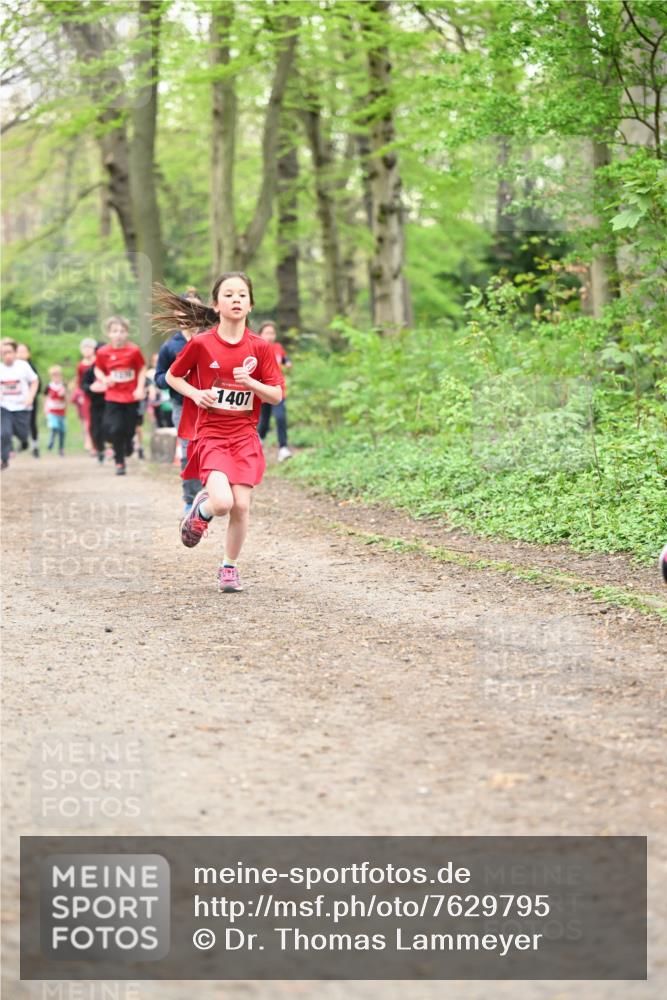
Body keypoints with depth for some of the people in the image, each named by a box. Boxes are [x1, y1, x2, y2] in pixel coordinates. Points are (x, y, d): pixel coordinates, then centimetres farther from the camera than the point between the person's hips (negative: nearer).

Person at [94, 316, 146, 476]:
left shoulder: (133, 350, -9)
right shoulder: (103, 352, -5)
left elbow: (142, 369, 2)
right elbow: (98, 369, 10)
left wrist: (140, 388, -7)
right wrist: (104, 379, -10)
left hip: (131, 397, 0)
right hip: (113, 397, 0)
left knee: (129, 430, 5)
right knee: (114, 429, -8)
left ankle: (128, 444, 42)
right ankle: (119, 462, 6)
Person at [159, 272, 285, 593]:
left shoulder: (260, 347, -1)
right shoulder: (201, 343, -5)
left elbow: (276, 395, 2)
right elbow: (172, 376, 9)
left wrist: (252, 383, -16)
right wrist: (196, 394, -8)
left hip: (245, 436, 2)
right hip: (211, 435, -2)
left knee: (241, 505, -5)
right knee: (222, 503, -21)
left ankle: (229, 567, 17)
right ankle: (201, 509, 16)